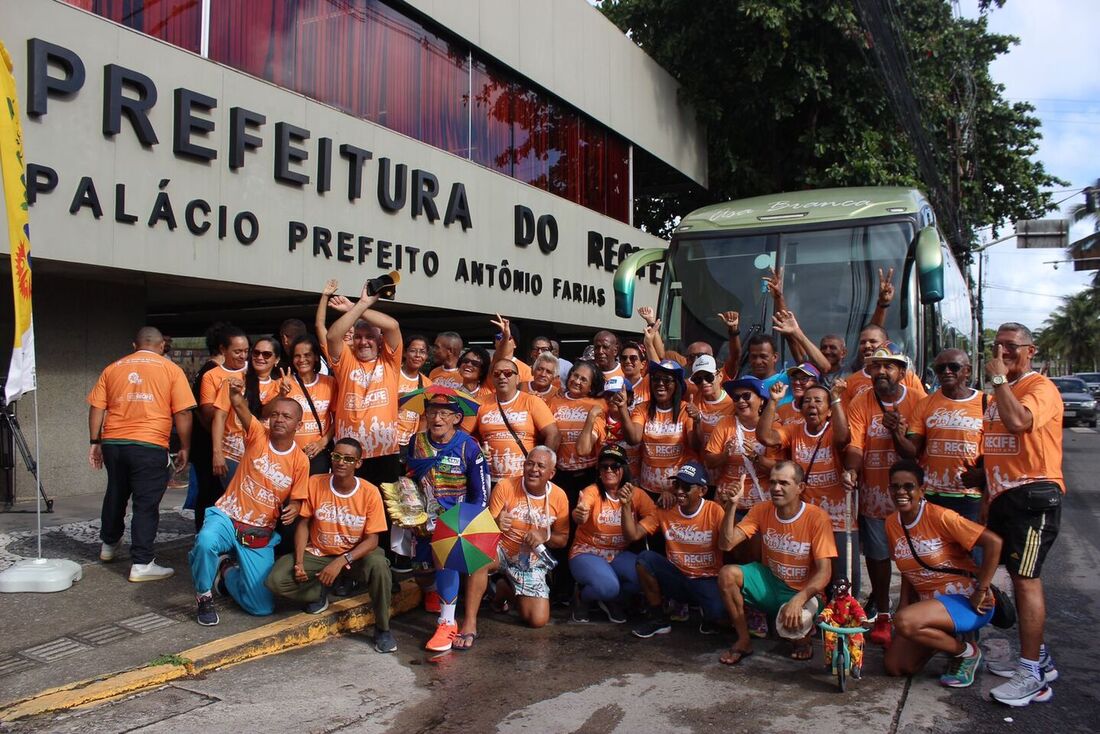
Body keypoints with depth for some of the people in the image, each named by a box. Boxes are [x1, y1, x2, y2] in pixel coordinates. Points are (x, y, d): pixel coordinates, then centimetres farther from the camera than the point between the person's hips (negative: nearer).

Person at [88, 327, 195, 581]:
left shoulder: (112, 369, 12)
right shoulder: (171, 370, 1)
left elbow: (96, 408, 9)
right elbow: (182, 413, -5)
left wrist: (95, 442, 15)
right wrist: (185, 448, 2)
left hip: (113, 443, 5)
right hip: (150, 446, -5)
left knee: (115, 495, 23)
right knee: (146, 504, 0)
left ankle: (109, 545, 42)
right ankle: (141, 564, 0)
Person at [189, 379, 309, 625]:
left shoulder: (300, 461, -3)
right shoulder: (258, 436, -7)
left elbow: (295, 500, 4)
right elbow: (240, 407, -27)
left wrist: (293, 509, -20)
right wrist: (236, 394, -49)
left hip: (260, 535, 2)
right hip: (227, 518, -2)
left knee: (263, 607, -3)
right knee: (206, 541, -39)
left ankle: (228, 571, 28)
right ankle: (204, 597, -7)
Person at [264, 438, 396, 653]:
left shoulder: (370, 493, -16)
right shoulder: (315, 483, -11)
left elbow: (372, 539, -15)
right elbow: (303, 524, -2)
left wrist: (341, 562, -29)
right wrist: (299, 562, -15)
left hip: (355, 554, -2)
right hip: (318, 554, 2)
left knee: (378, 565, -35)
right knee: (275, 580, -21)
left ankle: (382, 628, -13)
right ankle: (319, 593, 10)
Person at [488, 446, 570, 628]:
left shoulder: (559, 497, -8)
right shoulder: (505, 487, -16)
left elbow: (563, 539, 1)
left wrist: (545, 536, -21)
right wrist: (496, 524, -36)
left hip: (532, 561, 3)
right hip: (501, 552, -2)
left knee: (539, 620, -8)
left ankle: (506, 589, 25)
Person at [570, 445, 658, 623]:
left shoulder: (636, 495, -4)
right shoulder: (592, 491, -15)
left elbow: (632, 536, -10)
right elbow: (580, 517, -36)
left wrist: (626, 505, -24)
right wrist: (579, 514, -59)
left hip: (619, 554, 4)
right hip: (587, 553, -4)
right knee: (608, 587, -32)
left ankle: (613, 601, 8)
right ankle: (582, 597, 4)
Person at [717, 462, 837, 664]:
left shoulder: (817, 518, -18)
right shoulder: (762, 511, -7)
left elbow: (824, 571, -21)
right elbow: (726, 544, -14)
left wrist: (798, 600, -35)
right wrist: (730, 506, -25)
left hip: (803, 592, -4)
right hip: (769, 582, 4)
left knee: (792, 622, -35)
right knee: (727, 574, -21)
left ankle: (805, 635, 6)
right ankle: (744, 641, -3)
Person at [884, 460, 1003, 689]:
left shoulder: (940, 517, -18)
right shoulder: (891, 524, 3)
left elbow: (993, 542, -24)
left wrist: (981, 591, -20)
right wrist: (903, 608, 2)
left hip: (966, 602, -7)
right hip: (929, 601, 7)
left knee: (905, 623, -32)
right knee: (895, 667, -2)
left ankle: (967, 652, -3)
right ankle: (948, 638, 23)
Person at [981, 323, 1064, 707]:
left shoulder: (1041, 387, -10)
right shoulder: (1001, 392, 19)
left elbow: (1018, 422, -31)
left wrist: (999, 379, -20)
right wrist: (988, 493, 20)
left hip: (1033, 495, -9)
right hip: (1003, 496, 10)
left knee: (1025, 578, -9)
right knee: (1020, 577, 15)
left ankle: (1033, 675, -3)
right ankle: (1039, 659, 28)